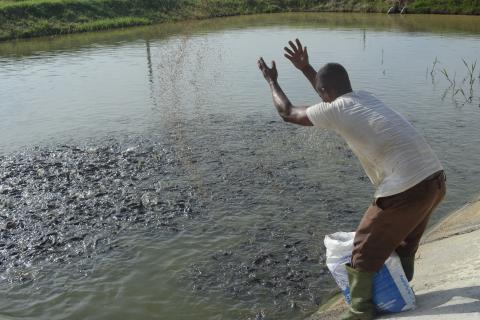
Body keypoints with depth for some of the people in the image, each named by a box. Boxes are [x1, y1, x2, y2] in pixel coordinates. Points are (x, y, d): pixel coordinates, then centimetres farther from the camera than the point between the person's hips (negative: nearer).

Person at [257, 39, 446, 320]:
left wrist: (272, 81, 28)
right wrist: (306, 68, 44)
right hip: (436, 179, 8)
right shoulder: (366, 97, 19)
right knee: (404, 243, 29)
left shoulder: (334, 110, -3)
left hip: (404, 190, -8)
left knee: (366, 251, 11)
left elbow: (288, 113, 13)